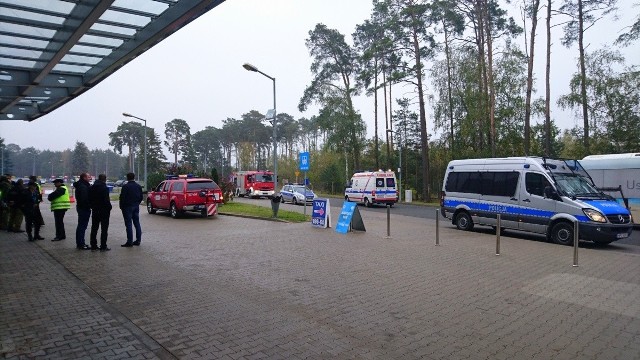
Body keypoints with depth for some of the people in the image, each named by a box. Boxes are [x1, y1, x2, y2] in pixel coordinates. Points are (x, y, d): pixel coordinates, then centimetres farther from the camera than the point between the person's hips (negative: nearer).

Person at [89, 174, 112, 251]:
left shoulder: (91, 187, 7)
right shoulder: (104, 188, -16)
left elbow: (89, 199, 10)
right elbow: (106, 200, -19)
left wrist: (93, 206, 16)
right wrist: (109, 207, -7)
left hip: (95, 210, 7)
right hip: (104, 210, -7)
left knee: (94, 228, 14)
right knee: (104, 229, -1)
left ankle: (93, 245, 19)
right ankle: (103, 246, -1)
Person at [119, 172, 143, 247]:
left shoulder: (125, 186, -13)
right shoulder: (138, 186, 8)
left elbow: (122, 198, -13)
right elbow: (141, 197, 13)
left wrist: (121, 207, 0)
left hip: (127, 207, -6)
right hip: (136, 207, 6)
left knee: (128, 224, -4)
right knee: (137, 223, 10)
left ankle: (130, 242, -4)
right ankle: (138, 240, 14)